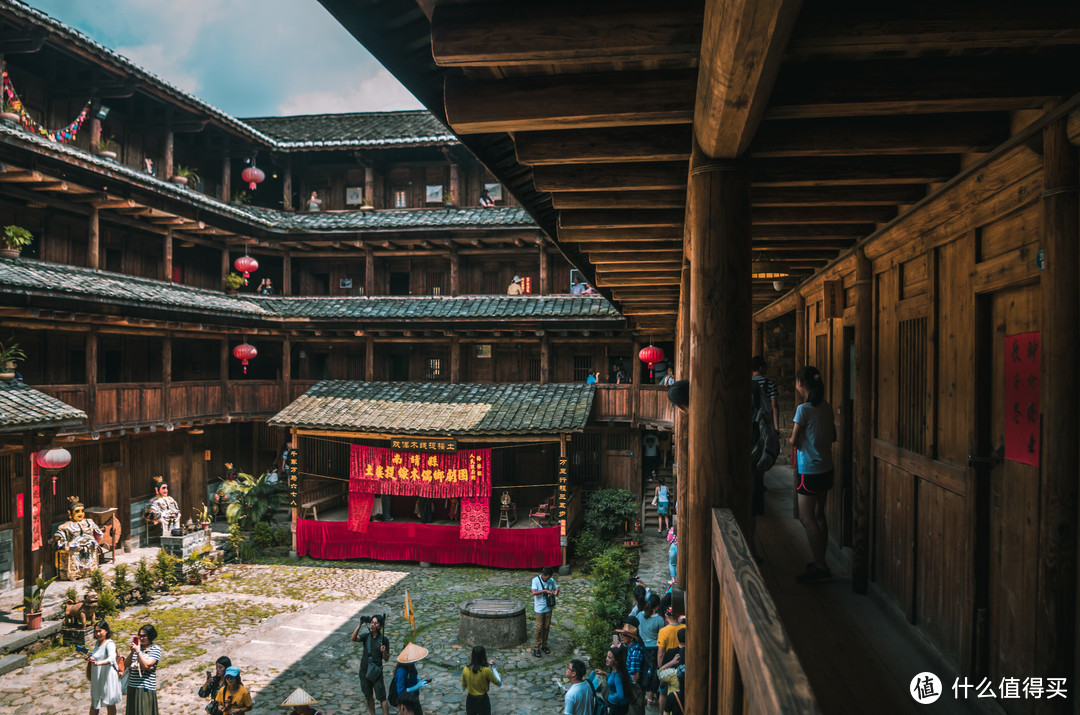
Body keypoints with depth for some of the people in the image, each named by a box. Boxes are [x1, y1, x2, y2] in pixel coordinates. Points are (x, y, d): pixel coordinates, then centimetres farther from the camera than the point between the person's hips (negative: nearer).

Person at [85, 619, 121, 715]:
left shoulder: (109, 644, -19)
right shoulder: (98, 643, 8)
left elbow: (112, 658, -36)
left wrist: (98, 663, -53)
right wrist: (90, 657, 5)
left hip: (108, 678, -8)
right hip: (96, 678, 8)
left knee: (110, 704, 6)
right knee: (94, 704, 16)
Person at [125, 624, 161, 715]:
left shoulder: (156, 649, -4)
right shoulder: (137, 647, 10)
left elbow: (146, 665, -14)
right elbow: (126, 664, 8)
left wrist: (138, 651, -13)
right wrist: (132, 652, -7)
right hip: (132, 687, 5)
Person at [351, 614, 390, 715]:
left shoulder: (384, 639, -8)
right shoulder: (366, 636, -3)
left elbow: (386, 659, -4)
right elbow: (353, 639, -23)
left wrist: (384, 651, -25)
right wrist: (359, 625, -31)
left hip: (376, 671, -3)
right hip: (364, 670, 3)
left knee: (381, 697, -4)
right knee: (368, 695, 18)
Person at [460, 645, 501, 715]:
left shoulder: (465, 670, -12)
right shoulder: (486, 670, -23)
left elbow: (463, 686, 2)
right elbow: (499, 683, -11)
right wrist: (493, 668, -4)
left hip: (470, 700, 3)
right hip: (483, 700, -3)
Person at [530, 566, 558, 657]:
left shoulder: (551, 580, -1)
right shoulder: (535, 580, -15)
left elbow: (556, 587, 14)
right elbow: (534, 592, -27)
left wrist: (556, 591, -9)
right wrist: (545, 591, -29)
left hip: (548, 608, 5)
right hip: (539, 608, -5)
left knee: (546, 627, 12)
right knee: (539, 628, -1)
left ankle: (544, 645, 27)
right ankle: (536, 648, 11)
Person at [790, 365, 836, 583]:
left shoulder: (803, 409, -17)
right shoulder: (826, 407, 6)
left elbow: (793, 441, -12)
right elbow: (833, 436, 14)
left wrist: (790, 437, 9)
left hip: (810, 471, -8)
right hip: (826, 469, 8)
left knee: (807, 518, -3)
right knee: (819, 515, 15)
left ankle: (821, 567, -2)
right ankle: (820, 562, 23)